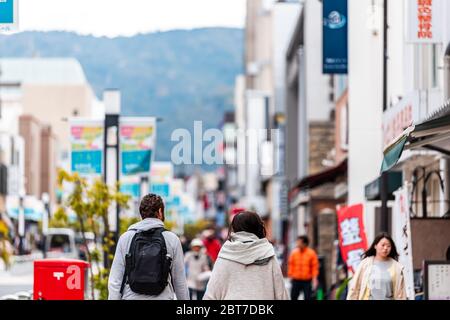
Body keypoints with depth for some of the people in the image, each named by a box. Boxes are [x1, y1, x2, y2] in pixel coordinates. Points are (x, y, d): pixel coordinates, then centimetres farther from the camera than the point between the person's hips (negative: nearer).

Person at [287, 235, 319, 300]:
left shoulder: (311, 253, -5)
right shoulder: (294, 253, 1)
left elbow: (315, 267, -3)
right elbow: (290, 265, 8)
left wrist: (314, 279, -9)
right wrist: (290, 275, 6)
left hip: (307, 281, -2)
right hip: (296, 280, 2)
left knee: (307, 298, -2)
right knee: (293, 297, 6)